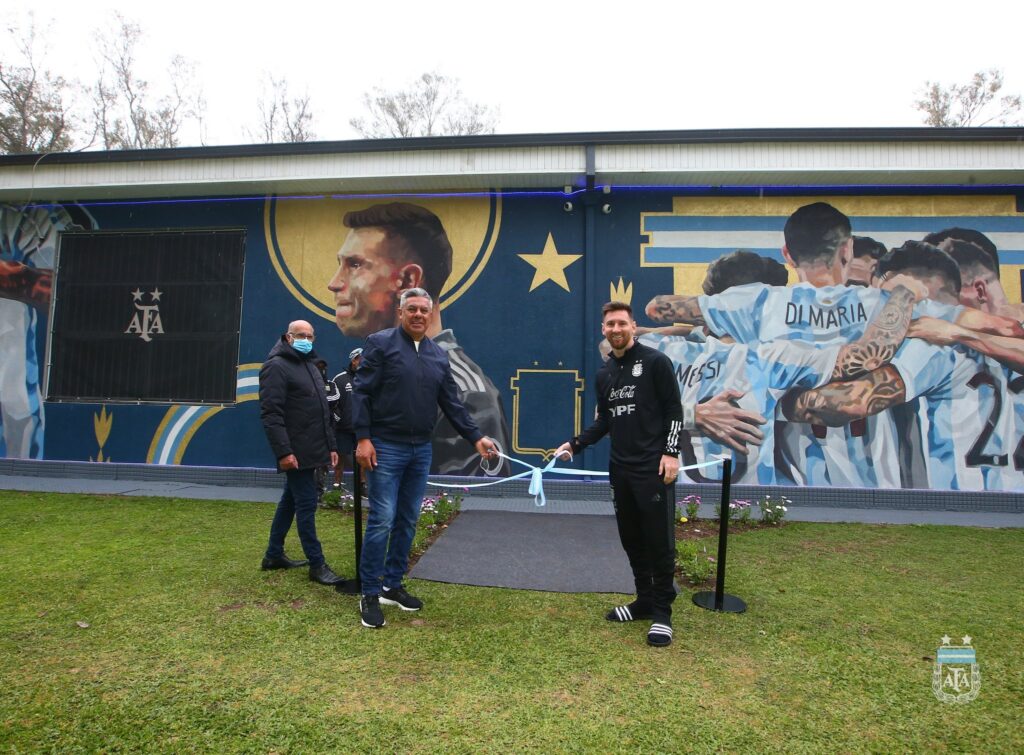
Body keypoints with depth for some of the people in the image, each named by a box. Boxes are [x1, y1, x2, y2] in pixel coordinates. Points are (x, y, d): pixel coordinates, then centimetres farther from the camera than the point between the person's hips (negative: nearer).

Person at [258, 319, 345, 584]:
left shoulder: (310, 366, 19)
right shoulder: (276, 366, -10)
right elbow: (270, 413, -18)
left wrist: (331, 445, 18)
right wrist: (283, 451, -24)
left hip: (311, 450, 9)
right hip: (295, 452, -9)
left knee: (290, 501, 16)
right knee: (307, 504, -5)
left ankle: (274, 555, 28)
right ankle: (317, 565, 2)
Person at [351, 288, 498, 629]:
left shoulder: (439, 355, 12)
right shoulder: (381, 343, -4)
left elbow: (452, 403, 12)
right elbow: (361, 392, -8)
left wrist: (476, 437, 5)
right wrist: (362, 438, -15)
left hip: (421, 450, 6)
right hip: (386, 447, -6)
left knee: (408, 521, 11)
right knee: (382, 520, -6)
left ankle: (392, 585, 24)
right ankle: (370, 595, 8)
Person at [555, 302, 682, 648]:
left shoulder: (655, 362, -5)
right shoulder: (604, 374, 13)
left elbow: (674, 411, -7)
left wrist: (671, 453, -14)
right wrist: (575, 444, 7)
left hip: (654, 468, -6)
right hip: (620, 469, 6)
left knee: (659, 541, -1)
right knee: (631, 539, 12)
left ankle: (662, 612, 12)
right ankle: (644, 600, 27)